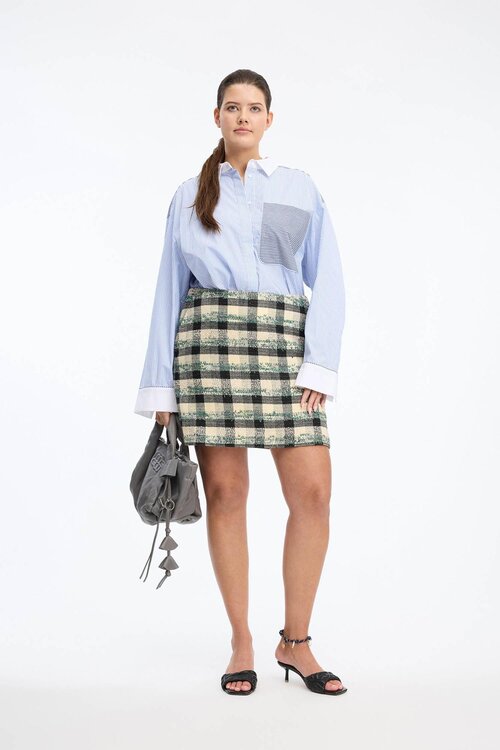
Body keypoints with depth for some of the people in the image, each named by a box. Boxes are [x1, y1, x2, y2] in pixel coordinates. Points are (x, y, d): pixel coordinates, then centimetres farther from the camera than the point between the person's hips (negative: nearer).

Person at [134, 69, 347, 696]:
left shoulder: (300, 188, 15)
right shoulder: (189, 196, 15)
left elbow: (327, 281, 7)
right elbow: (170, 291, 12)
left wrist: (319, 365, -6)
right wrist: (161, 386, 6)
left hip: (283, 342, 0)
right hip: (210, 339, 0)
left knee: (312, 490, -8)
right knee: (224, 491, -1)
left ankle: (295, 642, 8)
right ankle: (241, 643, 12)